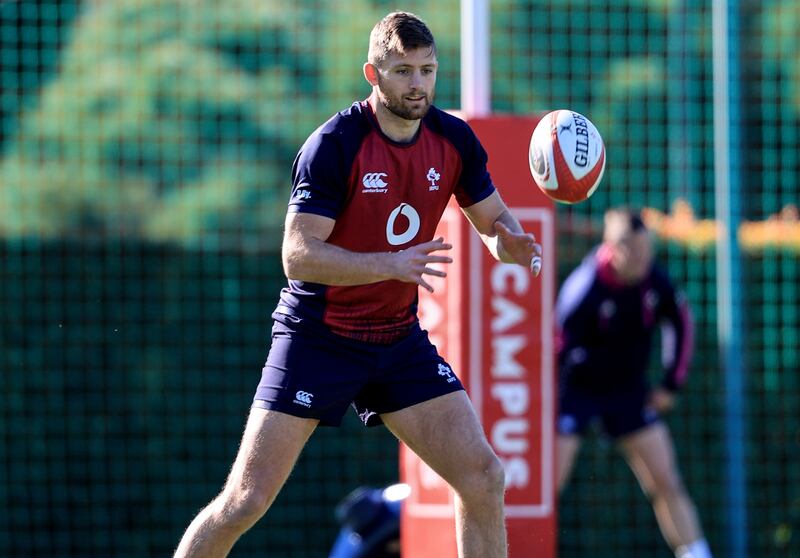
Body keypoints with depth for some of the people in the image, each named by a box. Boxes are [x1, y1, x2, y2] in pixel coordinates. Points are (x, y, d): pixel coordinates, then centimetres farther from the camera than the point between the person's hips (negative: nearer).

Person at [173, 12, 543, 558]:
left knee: (483, 479, -6)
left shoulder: (453, 139, -2)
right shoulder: (334, 144, -18)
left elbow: (493, 218, 13)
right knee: (246, 502, -8)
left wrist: (511, 241, -12)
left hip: (399, 340, 5)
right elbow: (298, 256, -23)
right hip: (318, 341, -5)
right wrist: (391, 264, -35)